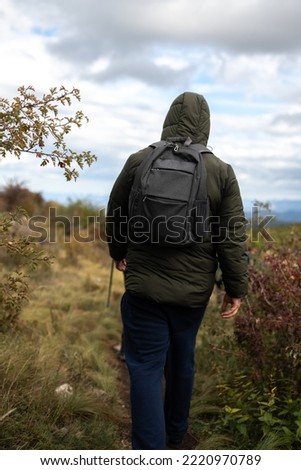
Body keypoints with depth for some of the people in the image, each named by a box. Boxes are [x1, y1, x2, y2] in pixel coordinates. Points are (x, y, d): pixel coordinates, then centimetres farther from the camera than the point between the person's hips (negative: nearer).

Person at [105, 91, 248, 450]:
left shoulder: (139, 161, -4)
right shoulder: (222, 171, -5)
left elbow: (115, 216, 6)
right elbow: (233, 236, -5)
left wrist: (119, 254, 24)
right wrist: (236, 287, 5)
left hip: (144, 285, -2)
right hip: (194, 288, 2)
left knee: (146, 367, 3)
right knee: (182, 359, 20)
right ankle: (175, 433, 40)